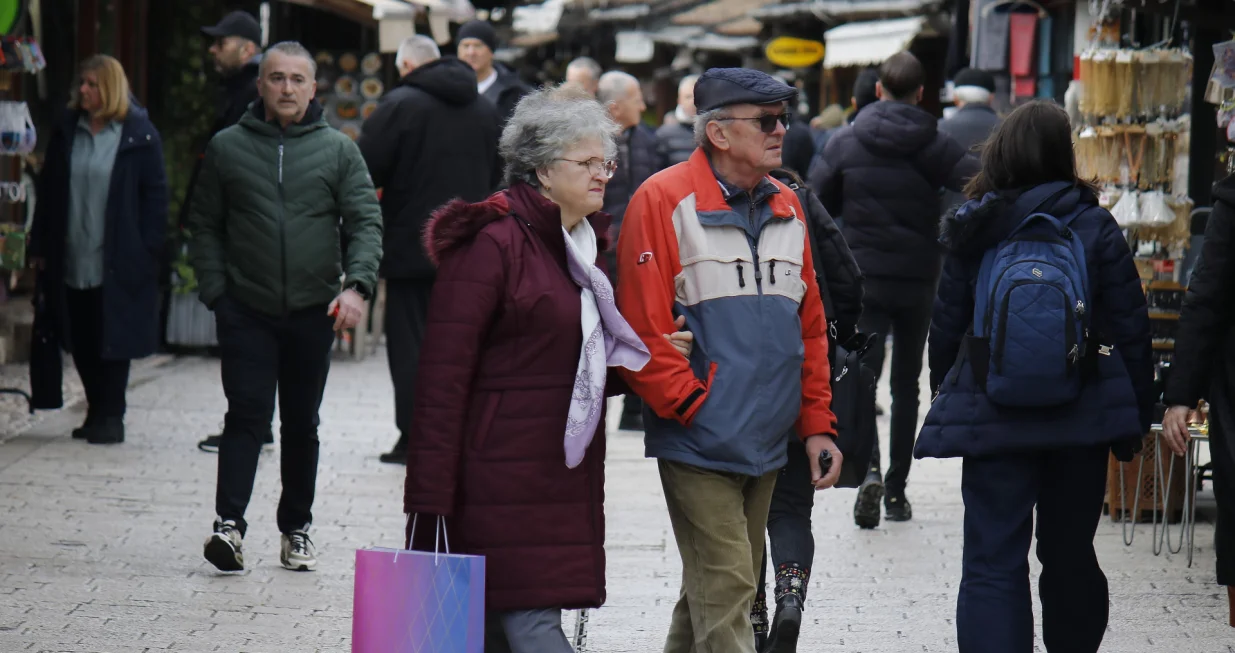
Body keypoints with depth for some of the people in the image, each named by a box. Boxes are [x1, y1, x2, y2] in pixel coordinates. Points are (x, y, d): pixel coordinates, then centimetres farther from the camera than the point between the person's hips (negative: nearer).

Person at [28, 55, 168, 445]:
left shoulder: (140, 135, -5)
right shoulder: (67, 132, 8)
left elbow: (154, 194, -4)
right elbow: (48, 191, 11)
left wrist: (149, 249, -11)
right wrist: (40, 247, 6)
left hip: (116, 262, -5)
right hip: (72, 261, 5)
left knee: (113, 340, -1)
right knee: (81, 342, 9)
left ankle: (110, 417, 6)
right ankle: (96, 412, 20)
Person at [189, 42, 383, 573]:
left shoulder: (338, 150, 5)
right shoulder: (227, 147, 5)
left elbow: (366, 222, 0)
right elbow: (204, 227, 8)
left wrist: (357, 285, -16)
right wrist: (215, 291, -3)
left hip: (313, 310, 1)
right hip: (245, 310, -1)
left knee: (302, 423, 9)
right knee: (246, 414, -11)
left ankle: (296, 529, 19)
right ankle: (229, 523, -16)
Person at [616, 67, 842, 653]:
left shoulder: (786, 206, 13)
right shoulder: (663, 200, -9)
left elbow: (810, 327, 17)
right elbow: (641, 329, -12)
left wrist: (817, 424, 12)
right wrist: (696, 406, -14)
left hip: (765, 448, 7)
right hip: (697, 444, -7)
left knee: (715, 591, 15)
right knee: (726, 589, -10)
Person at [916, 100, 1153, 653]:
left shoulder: (973, 230, -4)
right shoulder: (1094, 226, -4)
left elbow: (947, 324, 3)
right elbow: (1129, 327, -2)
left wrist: (944, 393, 18)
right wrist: (1137, 415, 7)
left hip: (993, 419, -1)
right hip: (1081, 420, 1)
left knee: (993, 563, 0)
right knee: (1070, 555, 17)